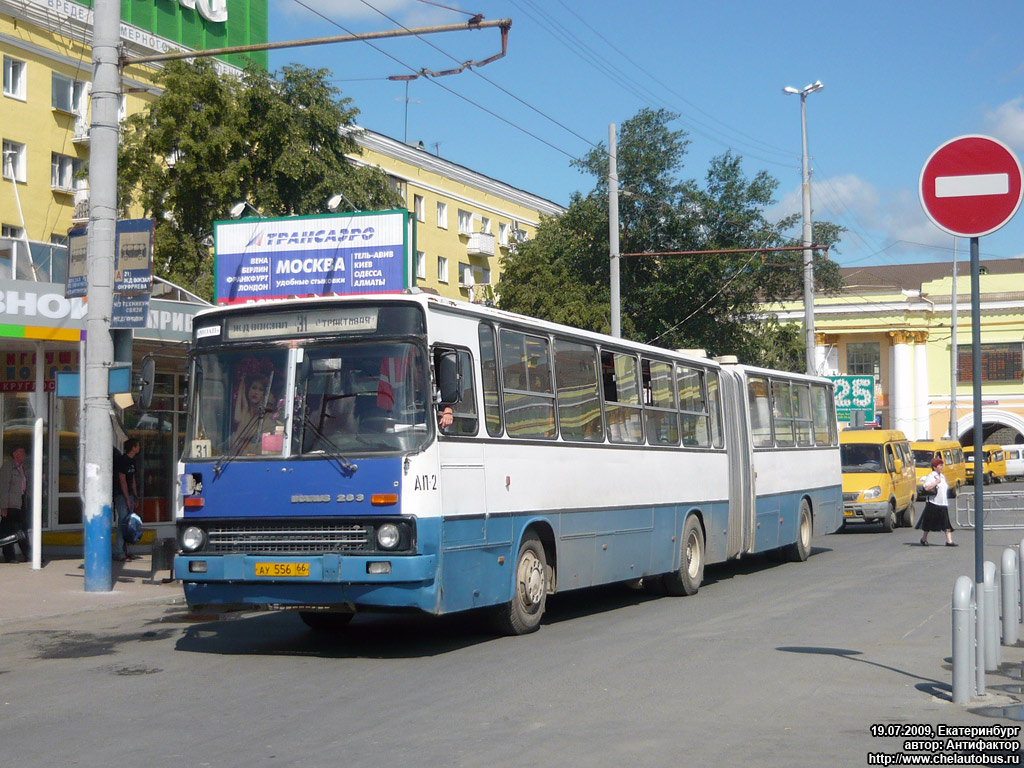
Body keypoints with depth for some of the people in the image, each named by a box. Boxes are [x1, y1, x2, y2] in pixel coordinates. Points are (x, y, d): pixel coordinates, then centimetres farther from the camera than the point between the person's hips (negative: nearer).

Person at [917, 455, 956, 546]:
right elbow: (926, 488, -22)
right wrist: (936, 483, -19)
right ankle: (924, 539, 20)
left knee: (947, 522, -4)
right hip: (933, 503, -6)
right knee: (929, 522, 4)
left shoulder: (943, 476, 16)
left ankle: (949, 540, -8)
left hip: (943, 504, 6)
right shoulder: (930, 476, -8)